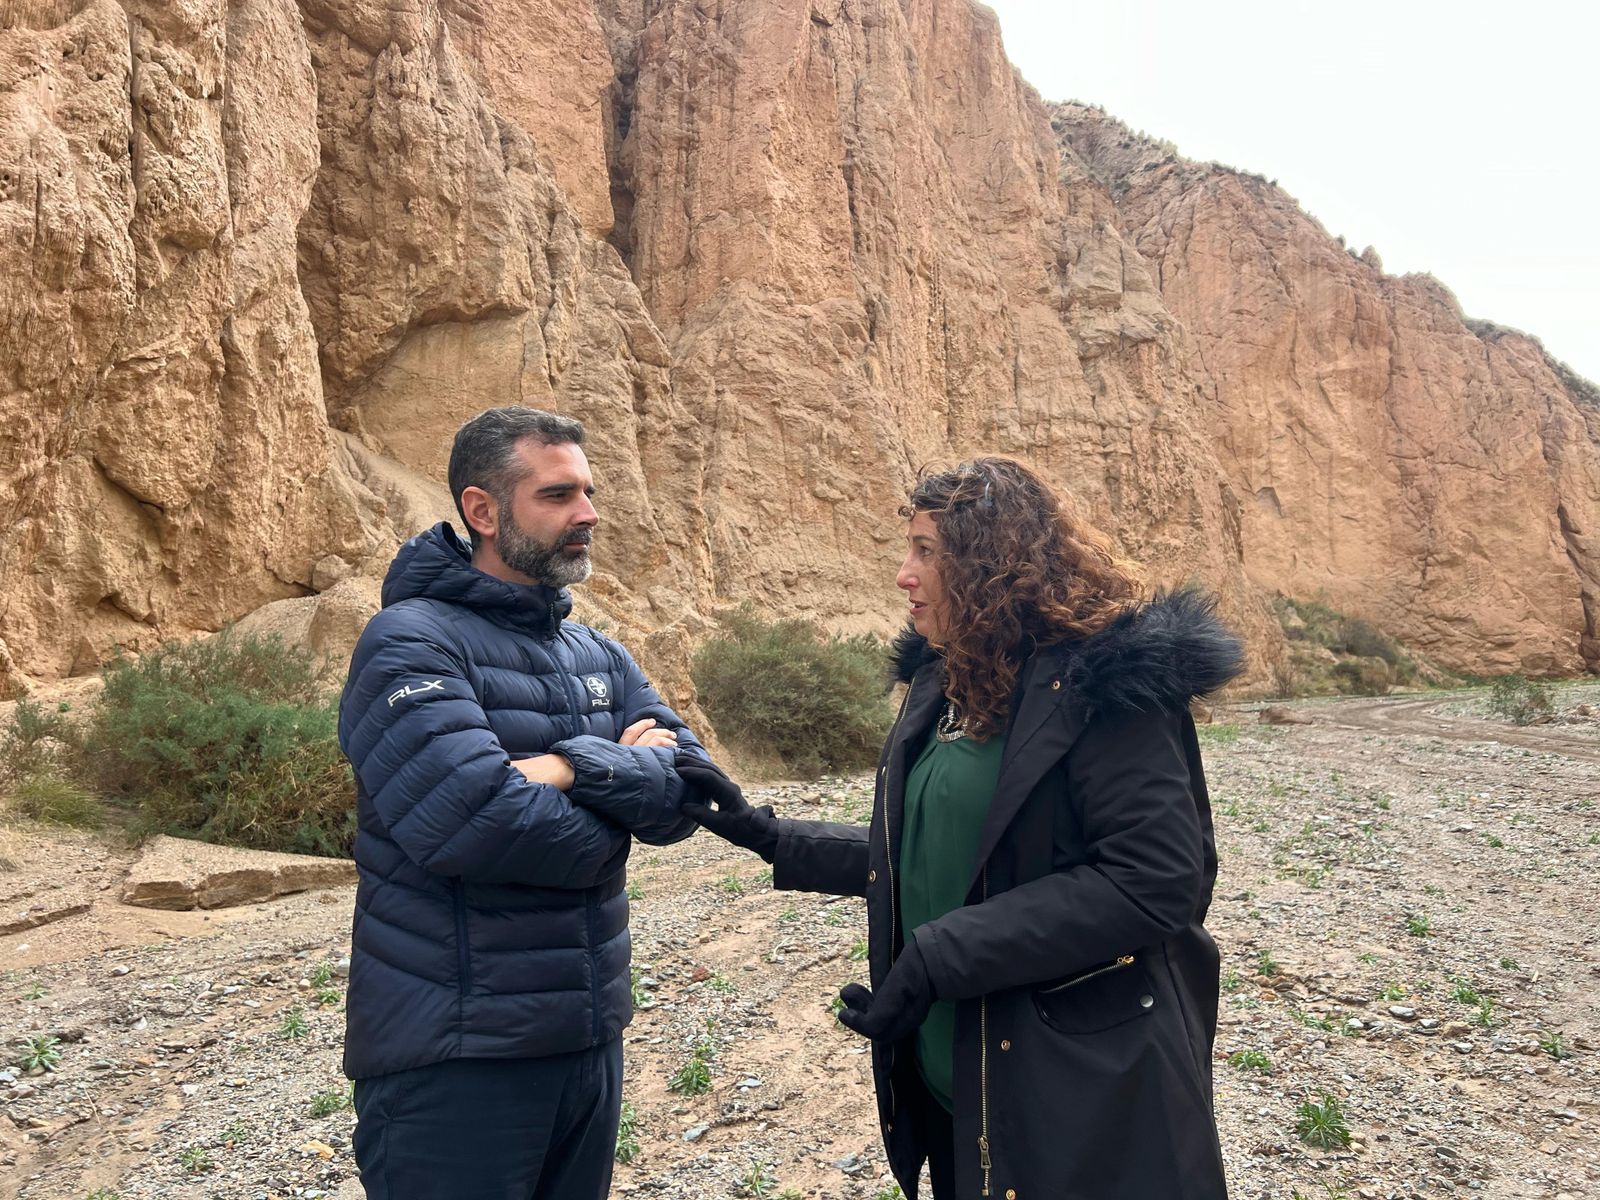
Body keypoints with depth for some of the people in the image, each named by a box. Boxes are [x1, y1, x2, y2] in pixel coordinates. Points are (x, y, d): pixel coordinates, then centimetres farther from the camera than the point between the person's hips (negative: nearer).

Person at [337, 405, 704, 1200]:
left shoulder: (601, 656, 9)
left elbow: (689, 789, -2)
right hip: (453, 1057, -7)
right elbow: (474, 819, -28)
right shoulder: (410, 642, -15)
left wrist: (573, 765, -20)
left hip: (590, 1038, 7)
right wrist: (619, 795, -10)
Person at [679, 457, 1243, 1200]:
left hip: (1085, 1097, -7)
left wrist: (937, 957, -23)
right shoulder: (947, 684, 7)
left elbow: (1156, 879, -23)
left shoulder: (1106, 680, -18)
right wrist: (770, 836, 9)